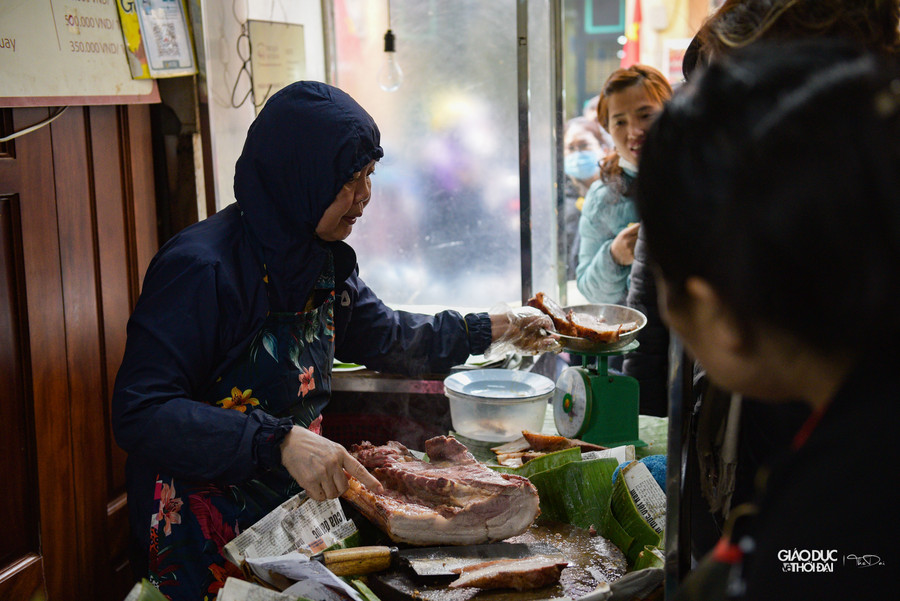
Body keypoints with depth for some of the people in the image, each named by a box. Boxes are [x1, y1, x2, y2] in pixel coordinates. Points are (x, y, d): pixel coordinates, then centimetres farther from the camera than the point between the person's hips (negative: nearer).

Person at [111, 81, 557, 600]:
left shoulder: (323, 261, 5)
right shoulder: (201, 269, -22)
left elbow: (382, 335, 24)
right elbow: (141, 413, -29)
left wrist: (492, 329, 21)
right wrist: (280, 441, -38)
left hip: (296, 504, 8)